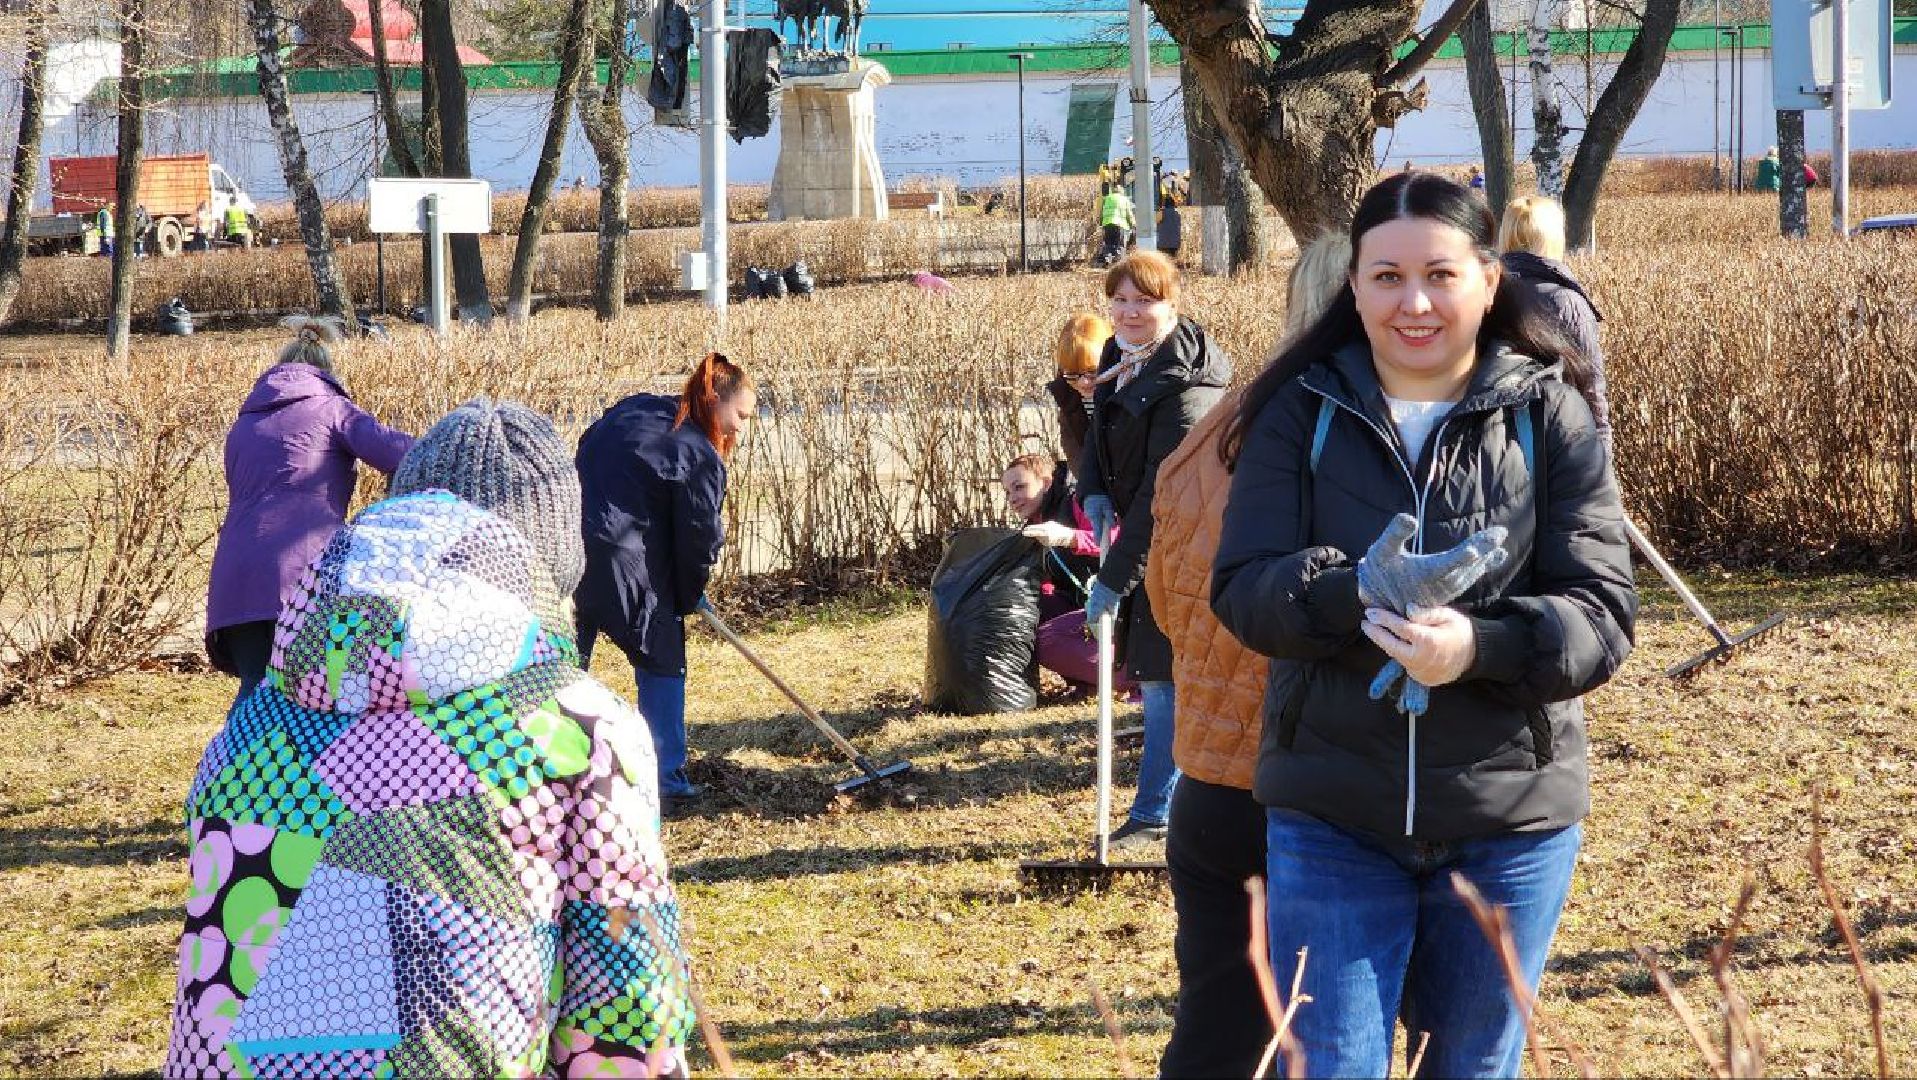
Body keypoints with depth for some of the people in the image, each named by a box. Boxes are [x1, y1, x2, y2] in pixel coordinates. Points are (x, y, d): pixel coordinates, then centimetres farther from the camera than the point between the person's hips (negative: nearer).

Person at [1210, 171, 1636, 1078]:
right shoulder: (1302, 414, 1)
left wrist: (1479, 644, -28)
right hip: (1331, 814, 0)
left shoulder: (1550, 421, 0)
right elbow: (1242, 589, -6)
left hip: (1510, 816, 1)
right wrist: (1360, 592, -28)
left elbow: (1600, 615, -7)